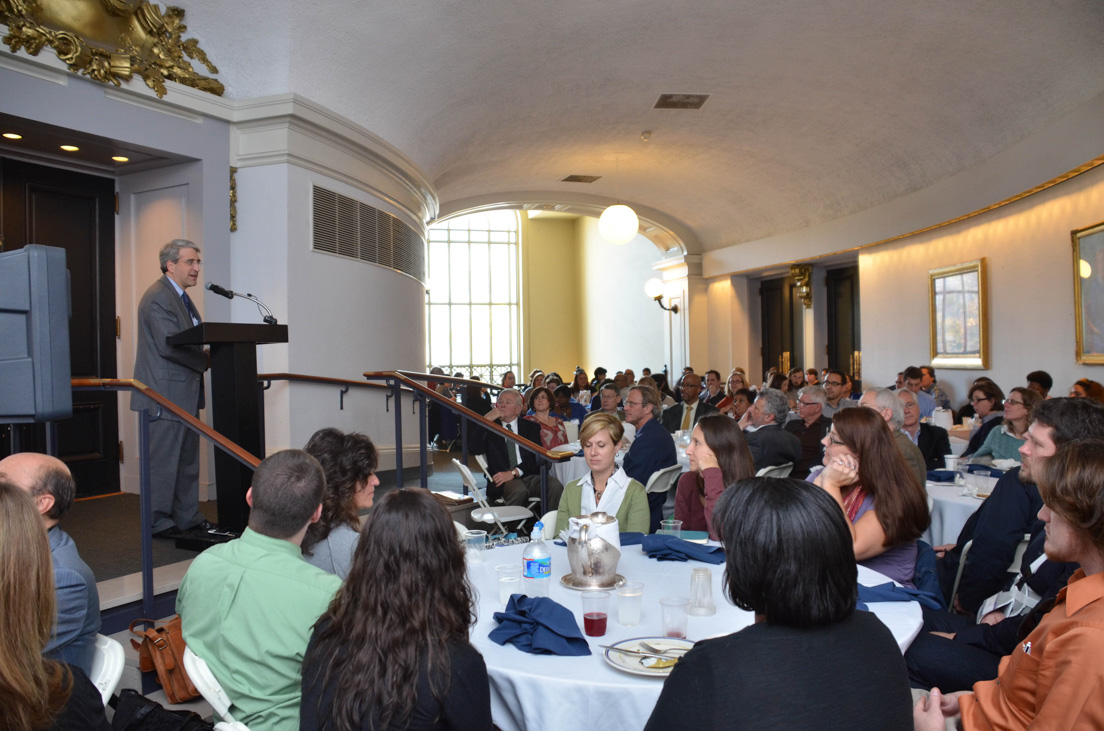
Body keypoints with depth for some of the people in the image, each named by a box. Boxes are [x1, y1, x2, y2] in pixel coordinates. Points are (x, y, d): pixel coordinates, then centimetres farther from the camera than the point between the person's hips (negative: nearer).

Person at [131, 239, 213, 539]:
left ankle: (188, 517, 22)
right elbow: (170, 346, -21)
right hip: (166, 393, -10)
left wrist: (206, 357, 2)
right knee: (163, 461, -2)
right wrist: (208, 361, -14)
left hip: (184, 393, 10)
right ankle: (158, 522, 7)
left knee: (188, 459, 14)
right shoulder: (158, 297, -13)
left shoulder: (181, 297, 19)